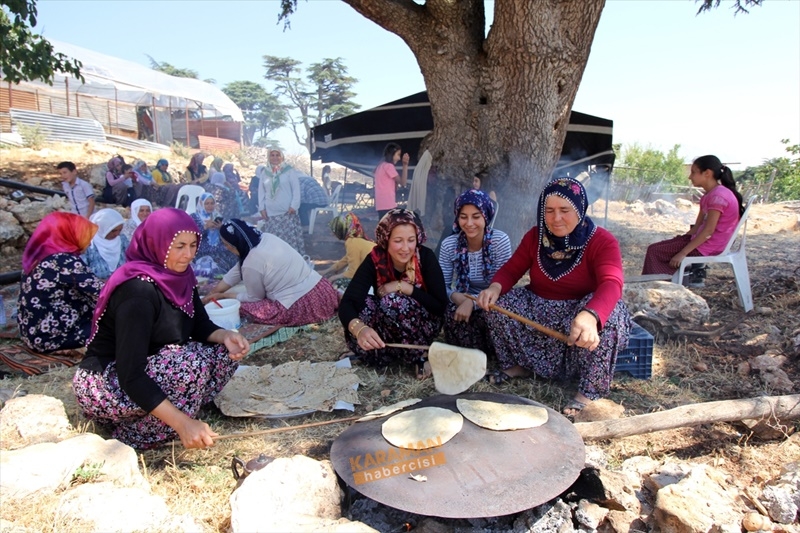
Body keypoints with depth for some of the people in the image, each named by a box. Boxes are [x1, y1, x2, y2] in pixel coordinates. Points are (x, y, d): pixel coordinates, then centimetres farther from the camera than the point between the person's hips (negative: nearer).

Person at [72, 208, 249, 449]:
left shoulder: (180, 276, -3)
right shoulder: (137, 290, -28)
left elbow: (201, 327, 4)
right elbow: (131, 376, -32)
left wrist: (225, 335, -20)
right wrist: (182, 422, -39)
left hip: (151, 369, 8)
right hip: (106, 385, -8)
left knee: (224, 352, -7)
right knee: (192, 363, -30)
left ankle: (145, 414, -4)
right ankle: (136, 434, -11)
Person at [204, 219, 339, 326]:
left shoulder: (252, 263, -13)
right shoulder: (266, 238, 9)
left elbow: (254, 298, 5)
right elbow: (238, 271, 20)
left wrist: (224, 295, 17)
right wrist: (213, 293, 25)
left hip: (300, 307, -7)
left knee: (245, 305, 8)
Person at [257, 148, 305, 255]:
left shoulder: (289, 170, 1)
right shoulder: (264, 172, 10)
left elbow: (296, 188, -2)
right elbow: (261, 191, 13)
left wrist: (294, 205, -9)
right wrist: (262, 207, 6)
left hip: (287, 212, -3)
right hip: (271, 213, 3)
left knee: (291, 238, -4)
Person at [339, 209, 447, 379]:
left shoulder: (426, 257, -19)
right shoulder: (375, 260, -18)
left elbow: (441, 306, -19)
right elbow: (347, 303, -29)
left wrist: (402, 286, -27)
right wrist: (359, 328, -51)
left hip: (422, 324, -1)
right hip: (386, 325, 2)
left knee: (392, 302, -32)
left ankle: (418, 355, -12)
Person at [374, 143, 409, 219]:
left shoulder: (381, 166, 19)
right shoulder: (389, 166, -9)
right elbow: (402, 182, -8)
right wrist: (405, 165, -5)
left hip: (382, 205, 10)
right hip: (388, 205, -10)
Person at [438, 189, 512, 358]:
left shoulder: (500, 241, -17)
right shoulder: (449, 245, -9)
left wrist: (472, 302, -34)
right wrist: (455, 296, -30)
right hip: (463, 300, 2)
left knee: (488, 315, -34)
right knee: (453, 314, -31)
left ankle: (489, 355, -4)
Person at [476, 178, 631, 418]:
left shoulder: (602, 241, -18)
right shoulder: (535, 236, -3)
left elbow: (612, 284, -35)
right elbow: (511, 270, -1)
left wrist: (589, 315, -58)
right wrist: (495, 287, -28)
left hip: (581, 311, -3)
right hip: (539, 309, 4)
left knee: (607, 314, -35)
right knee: (496, 304, -18)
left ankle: (589, 389, -18)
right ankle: (519, 365, 4)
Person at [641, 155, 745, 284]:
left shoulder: (718, 196, -19)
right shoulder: (709, 194, 12)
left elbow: (708, 230, -23)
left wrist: (682, 253, -23)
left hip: (707, 247, -10)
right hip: (703, 241, 10)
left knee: (654, 251, -9)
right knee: (657, 247, 12)